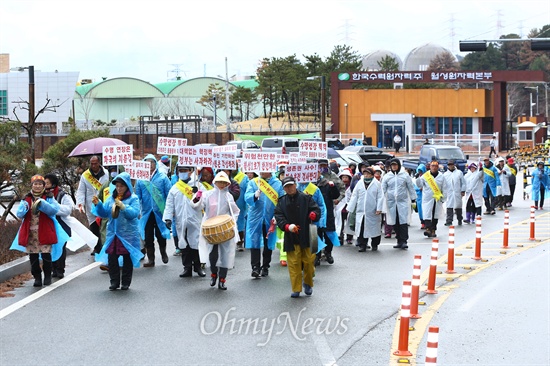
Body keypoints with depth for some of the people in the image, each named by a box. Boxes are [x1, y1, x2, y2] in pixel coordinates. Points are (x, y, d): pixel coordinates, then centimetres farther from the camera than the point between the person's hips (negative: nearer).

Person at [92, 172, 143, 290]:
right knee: (112, 258, 3)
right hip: (113, 233, 4)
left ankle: (126, 282, 17)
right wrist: (98, 205, -10)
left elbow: (134, 213, -17)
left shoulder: (133, 198, -4)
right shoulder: (111, 198, 7)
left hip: (128, 235, -4)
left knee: (127, 259, 6)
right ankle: (114, 281, 15)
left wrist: (123, 206, -29)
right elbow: (104, 213, 7)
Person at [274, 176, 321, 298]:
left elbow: (316, 210, 0)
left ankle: (308, 283, 26)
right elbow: (278, 217, 0)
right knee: (293, 264, -1)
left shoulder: (306, 198, 3)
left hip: (306, 236, -1)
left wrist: (314, 214, -24)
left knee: (308, 262, 2)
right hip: (291, 238, 1)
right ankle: (296, 289, 7)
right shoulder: (281, 202, 9)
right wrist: (287, 226, -19)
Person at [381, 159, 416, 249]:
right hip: (391, 202, 2)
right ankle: (399, 241, 13)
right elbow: (383, 189, 8)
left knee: (403, 221, -9)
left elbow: (411, 187, 9)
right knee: (395, 223, 5)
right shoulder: (386, 176, 7)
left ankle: (404, 241, -8)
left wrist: (413, 199, 7)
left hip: (403, 201, -2)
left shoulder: (405, 175, 4)